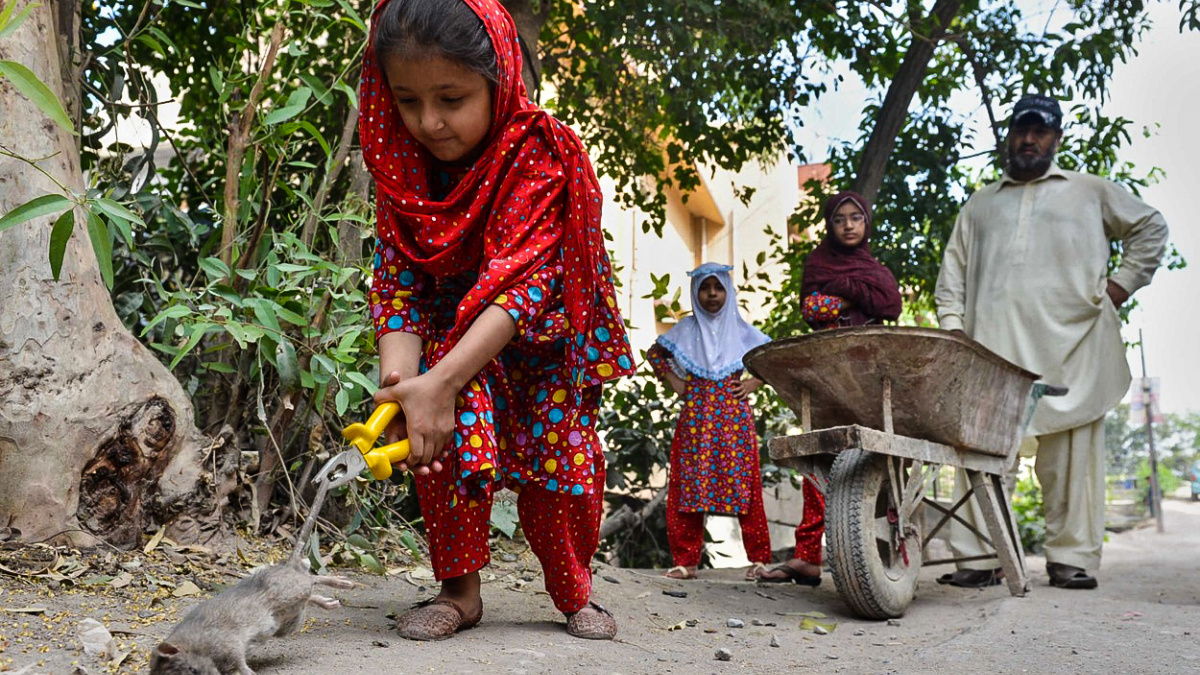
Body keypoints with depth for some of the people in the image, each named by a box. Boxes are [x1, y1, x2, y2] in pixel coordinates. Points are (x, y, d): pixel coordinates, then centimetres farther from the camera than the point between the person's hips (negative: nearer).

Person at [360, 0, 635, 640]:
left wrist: (440, 381, -50)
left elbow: (524, 279, -38)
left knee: (558, 453, -4)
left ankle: (576, 594, 23)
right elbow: (397, 279, -17)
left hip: (542, 332, -2)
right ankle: (460, 589, -6)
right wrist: (399, 381, -37)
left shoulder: (538, 153, -29)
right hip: (450, 320, 2)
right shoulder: (403, 167, -14)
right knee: (443, 432, -23)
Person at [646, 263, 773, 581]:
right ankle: (686, 561, 4)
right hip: (695, 419, 1)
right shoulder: (686, 330, 9)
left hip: (734, 419, -1)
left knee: (744, 487, -4)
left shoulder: (741, 330, 7)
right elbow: (654, 354, 20)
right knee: (686, 487, -2)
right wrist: (674, 381, 8)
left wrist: (753, 382, 2)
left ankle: (759, 559, 3)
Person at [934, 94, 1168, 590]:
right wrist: (951, 328, 5)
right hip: (990, 344, 1)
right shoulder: (980, 205, 24)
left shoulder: (1090, 192, 20)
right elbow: (952, 273, 20)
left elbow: (1150, 227, 24)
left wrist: (1122, 284, 10)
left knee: (1071, 451, -4)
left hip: (1069, 343, -1)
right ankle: (978, 557, -7)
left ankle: (1072, 558, 2)